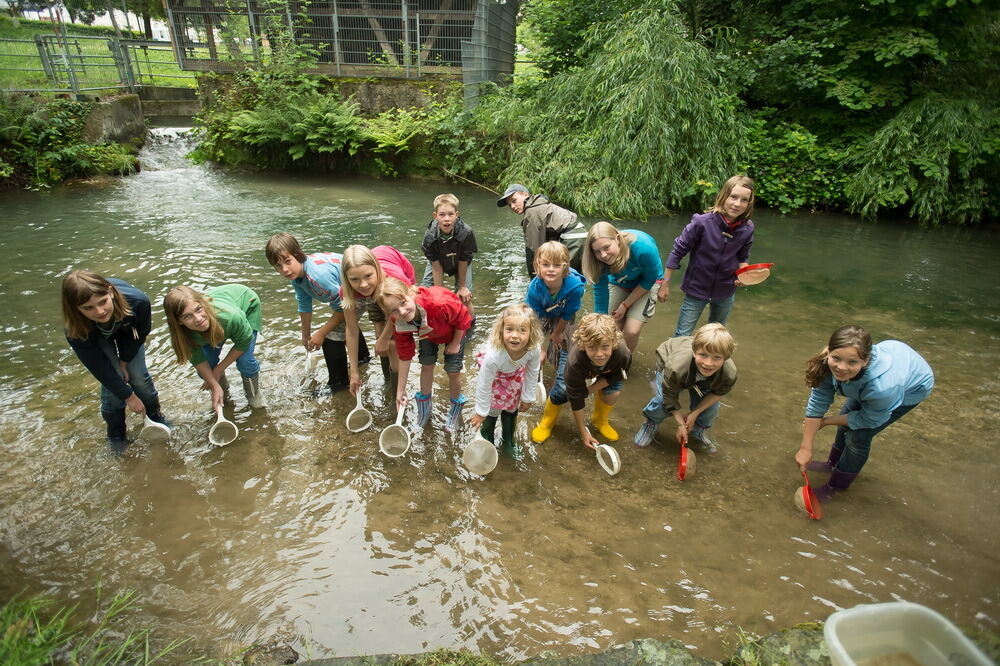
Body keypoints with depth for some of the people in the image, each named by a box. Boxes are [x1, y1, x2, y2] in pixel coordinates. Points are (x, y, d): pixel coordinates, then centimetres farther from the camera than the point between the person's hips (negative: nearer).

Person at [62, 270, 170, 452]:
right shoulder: (76, 331, -40)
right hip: (98, 338, -1)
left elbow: (142, 332, -18)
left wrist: (124, 361, -14)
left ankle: (156, 417, 25)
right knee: (111, 379, -9)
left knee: (139, 376, -3)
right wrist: (129, 396, -21)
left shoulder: (138, 301, -42)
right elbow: (100, 368, -27)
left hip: (127, 329, 1)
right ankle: (116, 435, 15)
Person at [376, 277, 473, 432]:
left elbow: (463, 318, -30)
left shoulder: (439, 303, -50)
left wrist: (455, 344, -16)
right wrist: (401, 390, -15)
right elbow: (405, 355, -20)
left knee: (453, 371, -1)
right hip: (427, 333, 3)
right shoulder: (400, 325, -32)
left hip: (455, 331, -3)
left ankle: (456, 407, 26)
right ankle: (424, 403, 33)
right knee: (427, 365, 6)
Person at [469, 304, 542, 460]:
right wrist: (481, 412, -15)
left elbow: (531, 374, -14)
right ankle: (487, 442, 36)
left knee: (512, 408, 17)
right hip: (494, 374, -3)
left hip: (515, 372, 3)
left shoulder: (535, 349, -38)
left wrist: (527, 397, -1)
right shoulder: (493, 355, -46)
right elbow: (484, 385, -29)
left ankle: (508, 442, 43)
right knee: (492, 410, 6)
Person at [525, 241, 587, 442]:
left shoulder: (575, 286, -40)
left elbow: (566, 316, -22)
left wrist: (556, 334, -8)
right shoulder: (535, 288, -36)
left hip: (564, 319, -1)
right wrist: (540, 349, -22)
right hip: (543, 316, 1)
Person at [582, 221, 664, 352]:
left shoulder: (644, 247, -39)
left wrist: (626, 305, -15)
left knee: (631, 331, -14)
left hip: (646, 284, -2)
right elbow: (600, 295, -19)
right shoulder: (599, 263, -30)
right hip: (619, 283, 3)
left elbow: (649, 280, -20)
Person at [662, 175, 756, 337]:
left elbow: (743, 257, 6)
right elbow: (677, 251, -15)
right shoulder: (702, 222, -24)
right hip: (697, 289, -4)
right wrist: (665, 285, -10)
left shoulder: (747, 229, -12)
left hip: (726, 293, 4)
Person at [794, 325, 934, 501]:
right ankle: (834, 463, 41)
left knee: (858, 435, -7)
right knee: (847, 417, 12)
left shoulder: (882, 387, -47)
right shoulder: (830, 363, -36)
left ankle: (836, 486, 15)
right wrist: (805, 448, -21)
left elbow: (868, 420, -25)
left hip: (911, 386, -4)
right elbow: (816, 403, -25)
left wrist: (826, 421, -13)